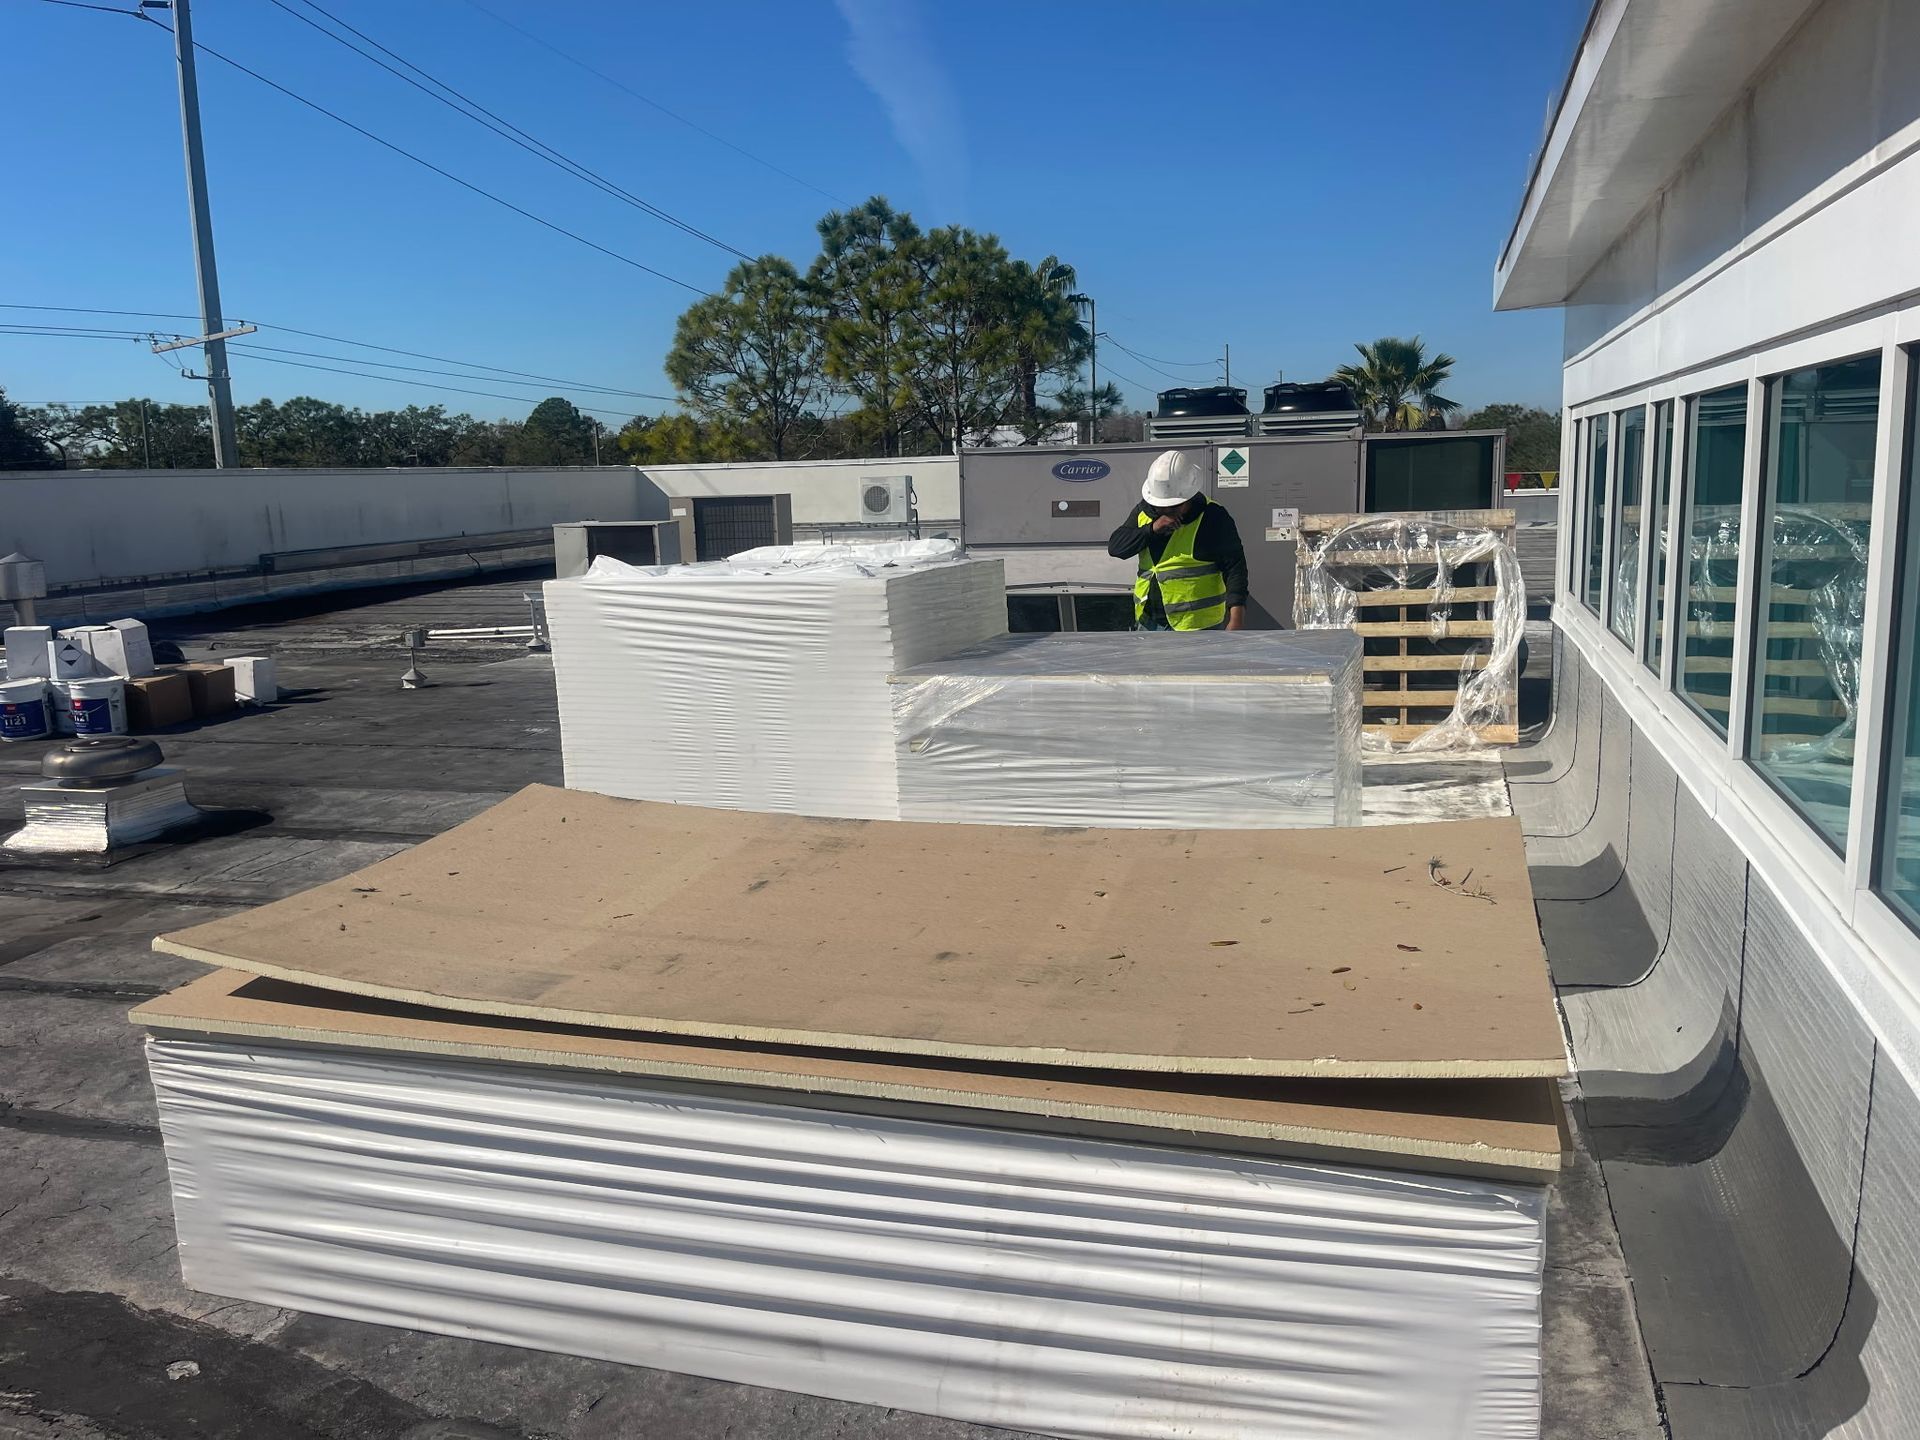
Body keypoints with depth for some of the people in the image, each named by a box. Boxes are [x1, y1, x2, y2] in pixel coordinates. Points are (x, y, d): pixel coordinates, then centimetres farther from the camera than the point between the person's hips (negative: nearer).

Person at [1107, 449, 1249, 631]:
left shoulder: (1213, 518, -10)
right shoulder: (1144, 511, 7)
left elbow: (1235, 567, -12)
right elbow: (1115, 546, -1)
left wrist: (1236, 616, -22)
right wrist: (1152, 529, -16)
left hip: (1197, 627, -6)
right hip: (1148, 622, 6)